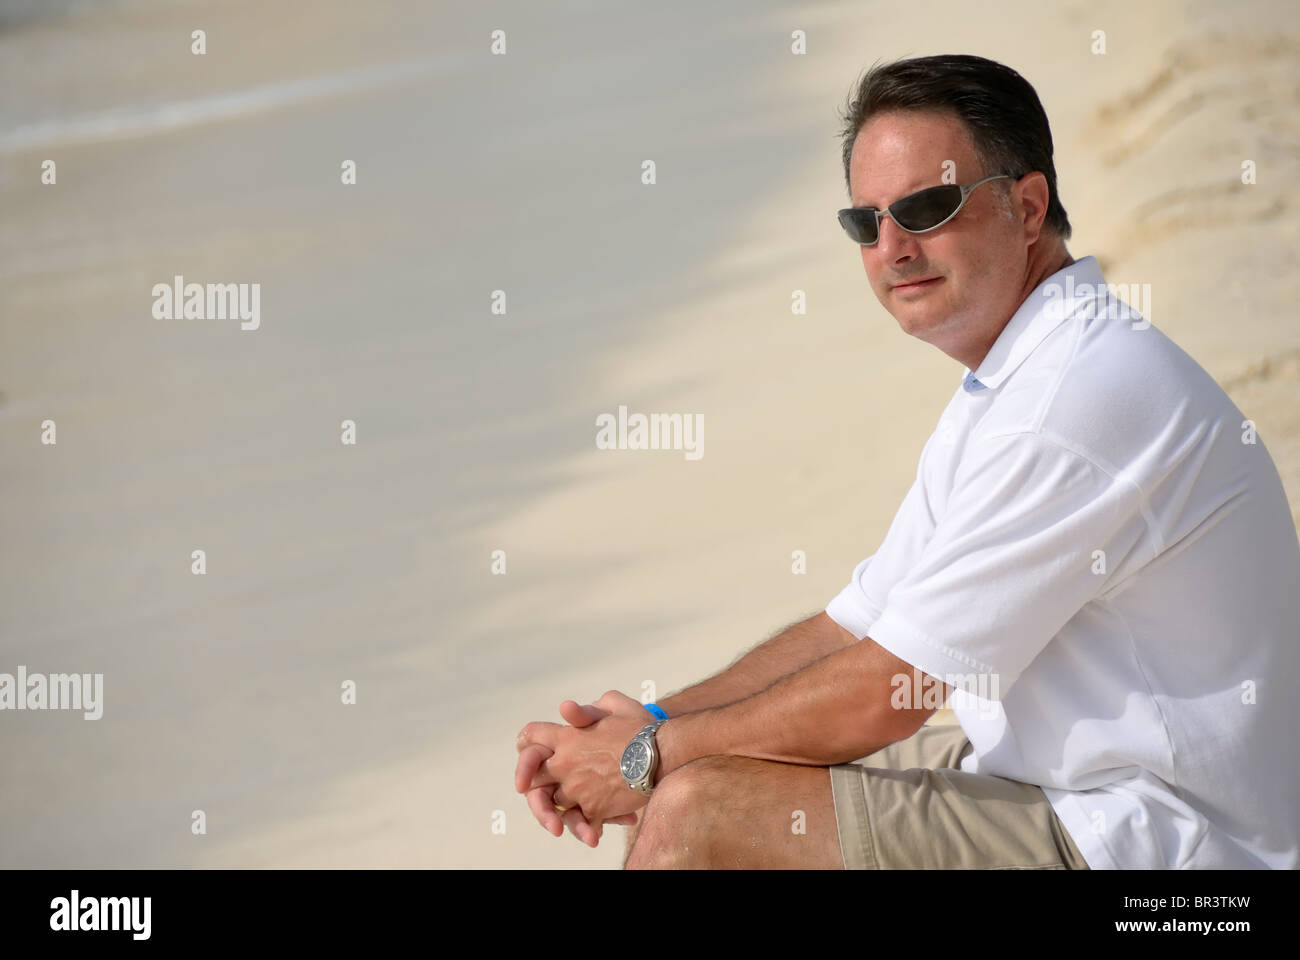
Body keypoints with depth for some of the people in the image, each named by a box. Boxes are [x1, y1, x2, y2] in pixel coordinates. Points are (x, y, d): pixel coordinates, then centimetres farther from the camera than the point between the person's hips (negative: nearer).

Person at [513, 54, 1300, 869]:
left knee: (698, 814, -17)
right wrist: (649, 730, 2)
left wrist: (655, 754, -7)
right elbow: (854, 628, 15)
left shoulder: (1089, 391, -23)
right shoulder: (1005, 389, 12)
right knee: (695, 771, 9)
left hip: (1144, 846, -10)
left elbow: (882, 697, -20)